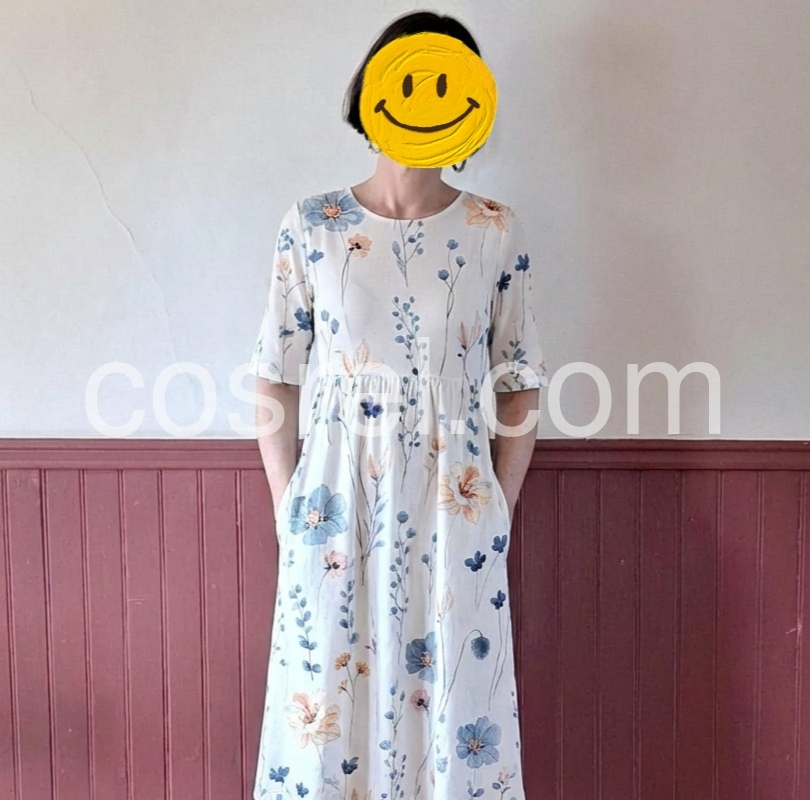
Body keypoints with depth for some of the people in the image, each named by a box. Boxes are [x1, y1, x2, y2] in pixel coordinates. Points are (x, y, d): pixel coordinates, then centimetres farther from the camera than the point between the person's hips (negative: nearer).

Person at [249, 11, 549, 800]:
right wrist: (288, 511, 0)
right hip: (338, 505, 1)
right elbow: (274, 380, 2)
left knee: (453, 699, 11)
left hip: (452, 511, 0)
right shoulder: (309, 225, -1)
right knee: (328, 696, 12)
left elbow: (520, 388, 3)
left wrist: (498, 517, 0)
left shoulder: (497, 233, -1)